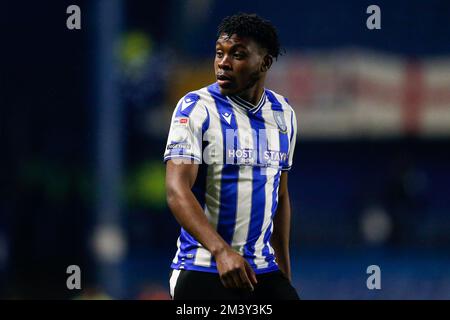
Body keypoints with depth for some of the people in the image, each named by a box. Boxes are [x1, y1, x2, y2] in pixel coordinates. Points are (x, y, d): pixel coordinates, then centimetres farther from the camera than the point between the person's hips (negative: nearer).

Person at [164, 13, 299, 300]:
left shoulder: (283, 113, 11)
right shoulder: (196, 107, -8)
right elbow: (177, 192, -19)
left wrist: (284, 269, 19)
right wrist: (221, 251, -32)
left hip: (264, 272, 5)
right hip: (203, 271, -5)